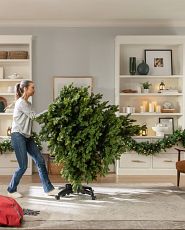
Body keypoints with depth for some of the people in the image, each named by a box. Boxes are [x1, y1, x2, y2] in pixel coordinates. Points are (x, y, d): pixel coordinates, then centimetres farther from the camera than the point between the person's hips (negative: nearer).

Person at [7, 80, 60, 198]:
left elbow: (31, 119, 10)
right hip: (18, 136, -9)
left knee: (40, 161, 2)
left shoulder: (28, 103, 16)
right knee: (23, 166, -5)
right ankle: (11, 190, 13)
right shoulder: (21, 102, -11)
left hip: (27, 137, 9)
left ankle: (49, 189, 6)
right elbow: (34, 116, -15)